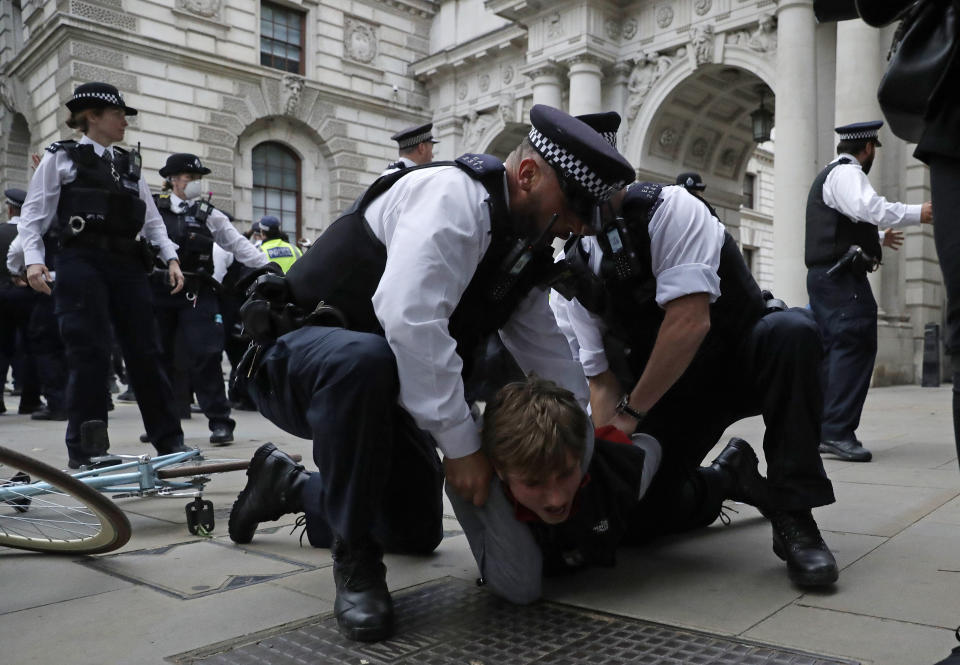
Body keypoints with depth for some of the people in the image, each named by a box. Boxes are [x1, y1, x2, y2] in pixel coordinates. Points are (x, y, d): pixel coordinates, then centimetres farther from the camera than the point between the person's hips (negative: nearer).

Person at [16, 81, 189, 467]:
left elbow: (152, 219, 17)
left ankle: (169, 442, 10)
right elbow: (33, 214, 0)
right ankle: (85, 452, 4)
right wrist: (33, 259, -14)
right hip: (81, 262, -4)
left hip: (127, 264, 4)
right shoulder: (61, 158, 6)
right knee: (89, 355, -7)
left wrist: (171, 258, 4)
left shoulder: (129, 164, 19)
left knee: (145, 352, 3)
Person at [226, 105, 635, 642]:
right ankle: (354, 558, -22)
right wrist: (461, 445, -32)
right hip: (293, 358, -9)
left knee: (418, 532, 13)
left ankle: (288, 484, 32)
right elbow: (410, 320, -38)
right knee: (364, 359, -43)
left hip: (371, 378, 9)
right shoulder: (456, 196, -25)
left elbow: (549, 355, 7)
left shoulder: (523, 248, 3)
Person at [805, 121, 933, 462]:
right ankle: (838, 431, -21)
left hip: (823, 274, 10)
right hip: (842, 277, -10)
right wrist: (918, 213, -17)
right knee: (856, 347, -15)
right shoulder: (846, 173, -5)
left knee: (834, 350, 9)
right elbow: (869, 207, -24)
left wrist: (877, 238, 50)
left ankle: (820, 431, 9)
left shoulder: (827, 175, 27)